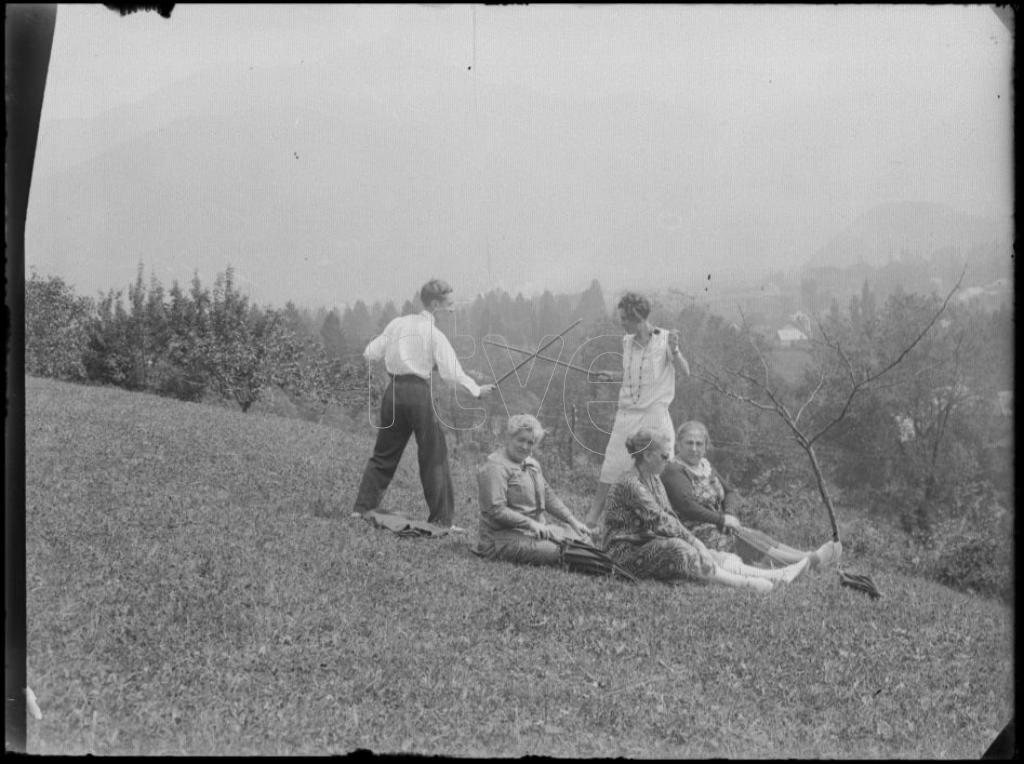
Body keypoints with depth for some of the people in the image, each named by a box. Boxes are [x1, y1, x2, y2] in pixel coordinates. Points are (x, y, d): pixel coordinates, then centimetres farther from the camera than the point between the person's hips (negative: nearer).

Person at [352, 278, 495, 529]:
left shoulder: (397, 324, 7)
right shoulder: (434, 334, -7)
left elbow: (370, 353, 10)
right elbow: (451, 372, -14)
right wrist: (476, 390, -7)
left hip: (394, 391, 5)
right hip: (418, 393, -5)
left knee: (384, 453, 15)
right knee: (434, 457, 2)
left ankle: (361, 508, 15)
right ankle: (442, 520, 3)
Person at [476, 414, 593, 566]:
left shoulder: (531, 464, 17)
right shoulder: (496, 467, -14)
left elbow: (549, 497, 21)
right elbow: (496, 510, -21)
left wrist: (573, 521, 11)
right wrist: (531, 523, -24)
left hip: (539, 528, 9)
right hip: (506, 538, -9)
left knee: (583, 538, -3)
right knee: (556, 552, -29)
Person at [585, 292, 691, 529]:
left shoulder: (665, 339, -6)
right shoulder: (627, 341, 10)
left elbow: (685, 371, -13)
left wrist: (674, 351, -30)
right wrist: (614, 377, 5)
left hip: (655, 414, -4)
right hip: (627, 412, 4)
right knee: (610, 468, 3)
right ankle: (591, 521, 9)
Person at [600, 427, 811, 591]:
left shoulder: (654, 480, 14)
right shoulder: (629, 483, -18)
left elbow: (669, 518, 11)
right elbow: (659, 522, -21)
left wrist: (694, 542, -4)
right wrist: (693, 541, -17)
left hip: (648, 546, 9)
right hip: (627, 553, -9)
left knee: (712, 556, -10)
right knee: (677, 549, -33)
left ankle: (775, 576, -22)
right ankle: (745, 583, -37)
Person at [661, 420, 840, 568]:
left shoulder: (705, 466, 17)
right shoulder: (673, 470, -11)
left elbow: (729, 492, 18)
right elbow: (685, 505, -22)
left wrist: (729, 515, -4)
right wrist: (722, 519, -17)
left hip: (717, 528, 9)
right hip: (697, 534, -9)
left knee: (758, 537, -10)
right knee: (747, 542, -21)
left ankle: (809, 557, -23)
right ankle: (807, 562, -28)